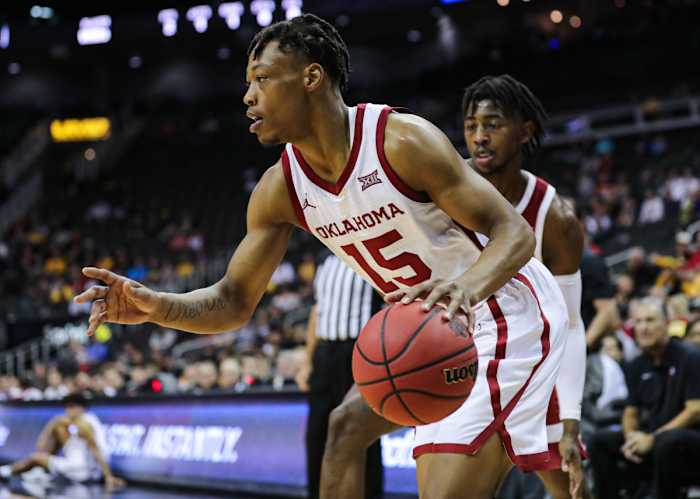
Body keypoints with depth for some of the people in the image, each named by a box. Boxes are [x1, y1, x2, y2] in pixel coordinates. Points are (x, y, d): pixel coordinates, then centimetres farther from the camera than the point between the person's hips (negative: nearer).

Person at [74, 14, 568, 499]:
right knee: (347, 427, 22)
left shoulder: (402, 139, -23)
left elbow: (515, 232, -23)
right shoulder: (279, 190, -2)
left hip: (503, 312, -8)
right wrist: (156, 306, -19)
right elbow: (235, 301, 1)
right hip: (431, 329, 8)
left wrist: (466, 288, -45)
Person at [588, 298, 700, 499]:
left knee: (667, 441, -38)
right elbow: (631, 412, 14)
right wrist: (631, 435, -10)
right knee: (600, 440, -9)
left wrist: (652, 438, -18)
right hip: (649, 437, 6)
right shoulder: (637, 366, 8)